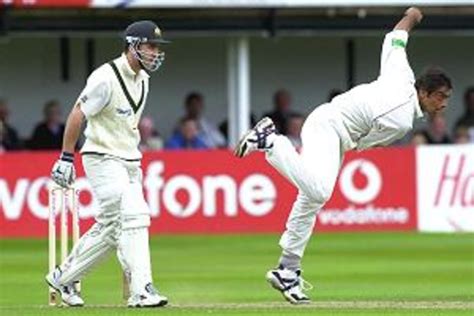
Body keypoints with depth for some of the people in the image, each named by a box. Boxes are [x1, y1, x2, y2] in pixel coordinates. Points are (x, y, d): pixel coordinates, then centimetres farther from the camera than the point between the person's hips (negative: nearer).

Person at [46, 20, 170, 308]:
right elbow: (77, 114, -14)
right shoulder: (106, 77, -17)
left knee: (111, 227, 11)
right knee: (132, 220, -18)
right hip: (103, 160, -9)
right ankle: (141, 290, -20)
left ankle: (64, 277, 25)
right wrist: (66, 158, -14)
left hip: (130, 162, 9)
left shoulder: (142, 79, 10)